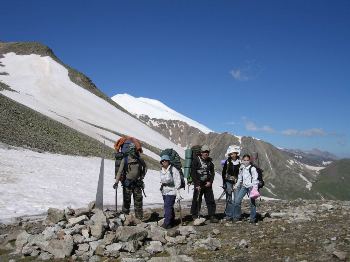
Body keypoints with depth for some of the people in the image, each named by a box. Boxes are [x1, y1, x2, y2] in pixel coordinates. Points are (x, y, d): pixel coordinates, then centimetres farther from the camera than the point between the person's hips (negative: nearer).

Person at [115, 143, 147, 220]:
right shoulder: (125, 160, -7)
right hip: (127, 184, -3)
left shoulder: (139, 160, 2)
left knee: (138, 201, 7)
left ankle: (139, 218, 15)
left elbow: (145, 167, 21)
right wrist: (116, 182, -23)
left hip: (137, 183, 3)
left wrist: (142, 176, 12)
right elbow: (120, 171, -13)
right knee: (126, 201, 2)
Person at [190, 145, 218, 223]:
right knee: (197, 200, 0)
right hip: (198, 184, -4)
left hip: (207, 184, 4)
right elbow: (193, 173, -7)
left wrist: (210, 181, -2)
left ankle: (212, 216, 7)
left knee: (211, 200, 1)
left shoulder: (209, 161, 11)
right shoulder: (196, 160, -4)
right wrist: (197, 184, -12)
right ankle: (195, 216, 14)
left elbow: (212, 172, 15)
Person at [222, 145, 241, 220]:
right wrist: (224, 183, -2)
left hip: (236, 182, 0)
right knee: (229, 199, 1)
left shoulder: (240, 162, 1)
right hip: (228, 182, 0)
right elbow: (223, 173, 3)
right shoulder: (227, 162, 2)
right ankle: (229, 215, 7)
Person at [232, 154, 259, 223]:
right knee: (237, 201, -2)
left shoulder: (252, 168, -7)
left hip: (251, 187, -5)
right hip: (244, 186, 5)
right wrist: (236, 186, 17)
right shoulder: (241, 169, 11)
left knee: (252, 202, -2)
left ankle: (253, 218, 12)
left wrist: (255, 188, -16)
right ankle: (236, 217, 11)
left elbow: (255, 179, -10)